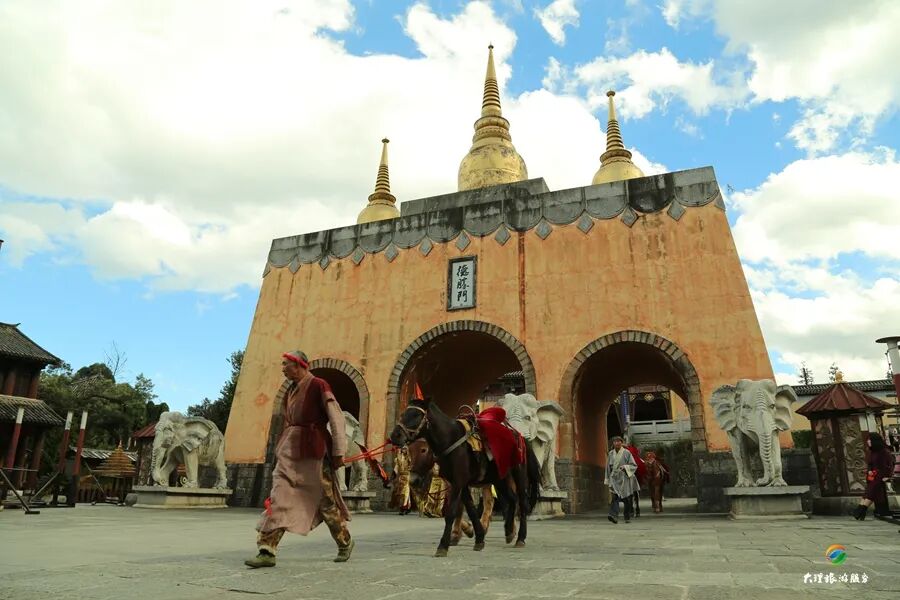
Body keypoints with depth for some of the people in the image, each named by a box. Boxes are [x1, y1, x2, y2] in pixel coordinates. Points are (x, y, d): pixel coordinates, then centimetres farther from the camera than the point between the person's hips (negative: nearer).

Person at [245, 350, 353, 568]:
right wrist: (283, 449, 17)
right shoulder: (290, 391, 14)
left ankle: (345, 543, 25)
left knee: (326, 500, 6)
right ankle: (267, 551, 1)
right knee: (279, 497, -3)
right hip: (290, 450, 7)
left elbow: (336, 418, -12)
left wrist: (338, 451, -14)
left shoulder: (318, 385, -10)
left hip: (312, 449, -7)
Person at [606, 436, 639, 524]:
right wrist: (608, 480, 14)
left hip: (625, 478, -2)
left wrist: (625, 467, -19)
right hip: (614, 478, 2)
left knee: (626, 499, 4)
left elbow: (634, 466, -2)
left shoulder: (626, 453, -3)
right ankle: (614, 516, -26)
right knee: (615, 497, -14)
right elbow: (608, 467, 14)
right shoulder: (611, 454, 7)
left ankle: (627, 517, 22)